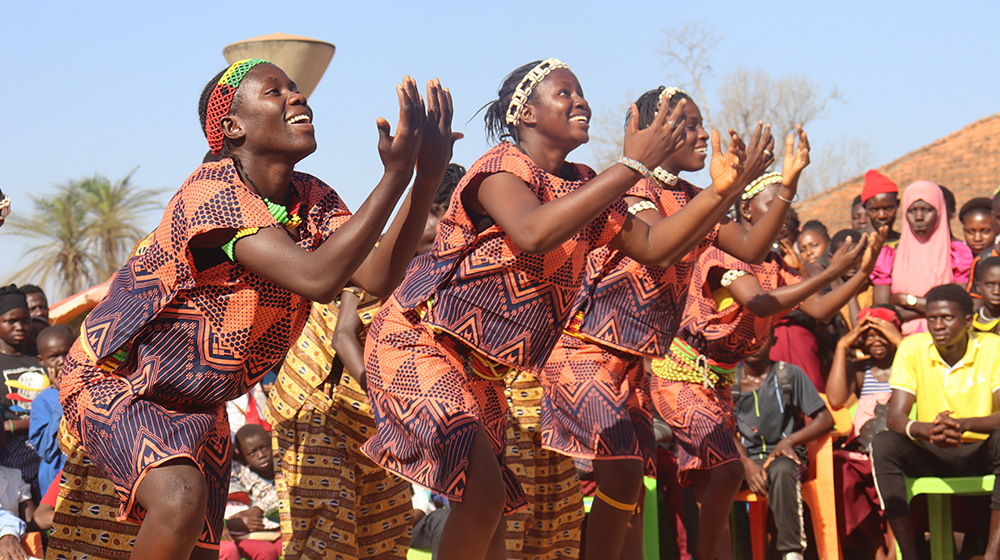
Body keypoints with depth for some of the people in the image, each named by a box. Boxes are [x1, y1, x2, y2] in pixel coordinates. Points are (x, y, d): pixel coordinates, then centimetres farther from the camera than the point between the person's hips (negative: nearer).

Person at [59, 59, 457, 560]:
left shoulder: (311, 200, 0)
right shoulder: (213, 191, -26)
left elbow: (377, 276, -16)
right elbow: (315, 278, -38)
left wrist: (428, 176, -26)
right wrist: (395, 175, -39)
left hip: (198, 403, 9)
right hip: (111, 381, -9)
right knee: (180, 500, -34)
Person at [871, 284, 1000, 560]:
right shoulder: (912, 349, -7)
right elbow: (895, 417, -14)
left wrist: (964, 425, -40)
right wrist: (928, 431, -37)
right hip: (930, 456, 1)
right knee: (883, 444, -27)